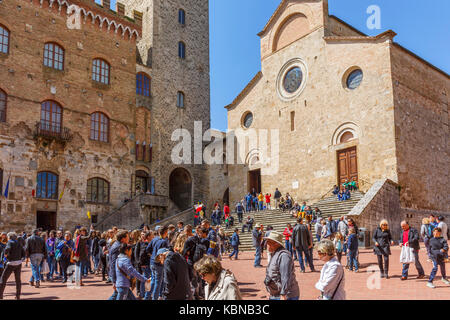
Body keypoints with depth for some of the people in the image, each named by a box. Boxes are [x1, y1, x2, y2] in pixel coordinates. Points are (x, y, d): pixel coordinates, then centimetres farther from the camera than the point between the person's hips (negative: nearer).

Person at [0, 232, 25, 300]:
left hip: (11, 263, -6)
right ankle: (18, 296, 12)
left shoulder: (10, 242, -5)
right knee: (18, 280, 11)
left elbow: (7, 249, -26)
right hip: (19, 263, 6)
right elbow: (23, 254, 12)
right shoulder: (18, 244, 12)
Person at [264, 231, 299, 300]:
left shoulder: (283, 255, -19)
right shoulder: (274, 254, 13)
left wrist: (283, 295, -25)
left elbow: (286, 278, -24)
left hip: (286, 296, -10)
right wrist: (270, 291, 24)